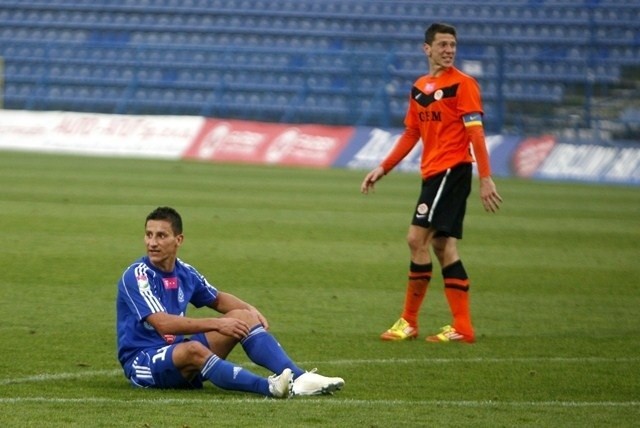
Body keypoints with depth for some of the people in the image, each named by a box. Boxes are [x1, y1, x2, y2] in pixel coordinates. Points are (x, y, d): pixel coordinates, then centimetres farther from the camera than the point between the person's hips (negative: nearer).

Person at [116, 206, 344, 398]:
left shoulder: (184, 273, 6)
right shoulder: (136, 276, -17)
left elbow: (218, 299, 25)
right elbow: (163, 324, -28)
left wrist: (250, 310, 5)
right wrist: (216, 324, -28)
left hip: (176, 353, 8)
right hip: (142, 362, -8)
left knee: (243, 317, -3)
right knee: (192, 350, -39)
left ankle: (298, 378, -19)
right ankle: (271, 387, -53)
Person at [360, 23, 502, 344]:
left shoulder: (462, 84, -7)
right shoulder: (419, 88, 15)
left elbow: (475, 132, -13)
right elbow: (411, 133, 23)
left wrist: (485, 178, -18)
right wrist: (383, 168, 18)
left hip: (452, 169, -8)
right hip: (433, 172, 8)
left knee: (418, 238, -12)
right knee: (442, 246, 6)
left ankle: (409, 322, -5)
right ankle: (462, 327, 6)